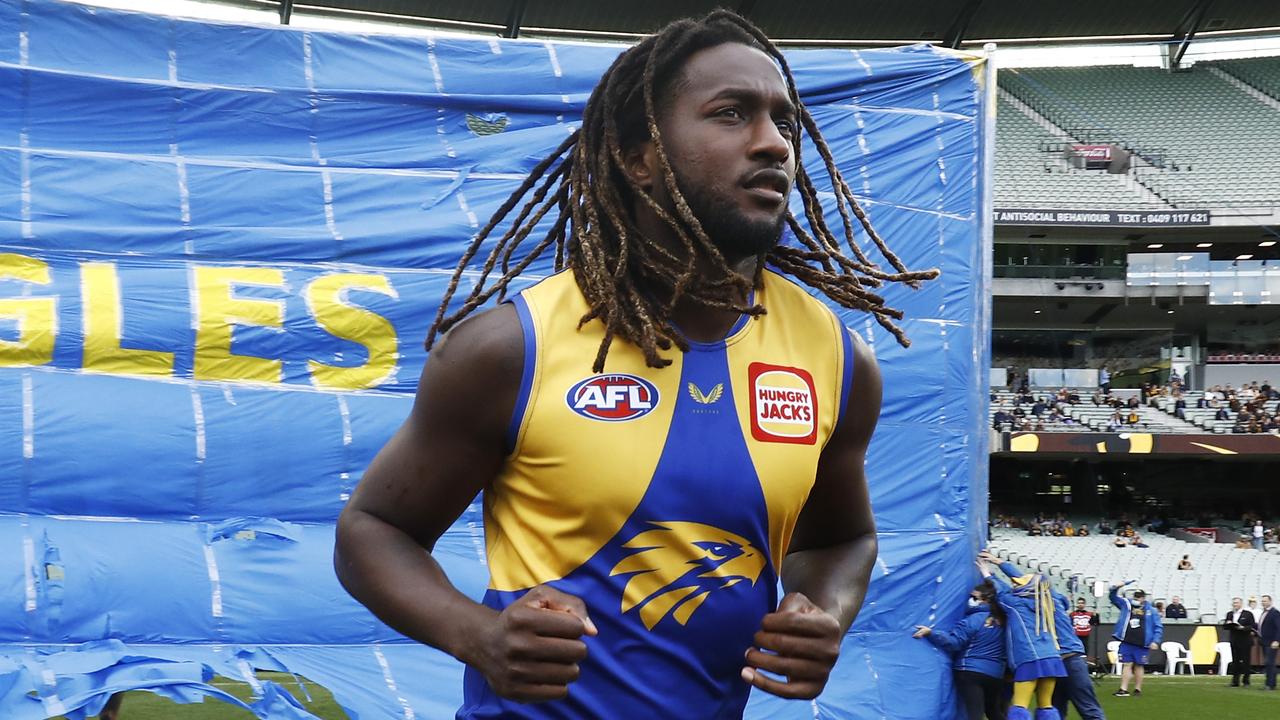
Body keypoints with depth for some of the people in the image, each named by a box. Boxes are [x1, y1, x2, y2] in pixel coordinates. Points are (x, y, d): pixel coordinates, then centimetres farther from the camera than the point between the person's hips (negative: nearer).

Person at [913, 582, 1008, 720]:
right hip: (995, 674, 6)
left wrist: (930, 633, -22)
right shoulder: (1001, 620, 6)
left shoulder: (974, 619, -10)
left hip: (970, 672, -6)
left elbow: (954, 642, -17)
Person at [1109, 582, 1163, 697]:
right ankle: (1124, 689, 0)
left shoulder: (1151, 611, 2)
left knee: (1139, 666, 6)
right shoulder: (1126, 604, 9)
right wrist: (1115, 588, -9)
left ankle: (1138, 689, 16)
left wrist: (1155, 641, -6)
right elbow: (1114, 596, 11)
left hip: (1141, 644, -2)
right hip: (1126, 643, 2)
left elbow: (1158, 627, 3)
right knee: (1127, 664, 1)